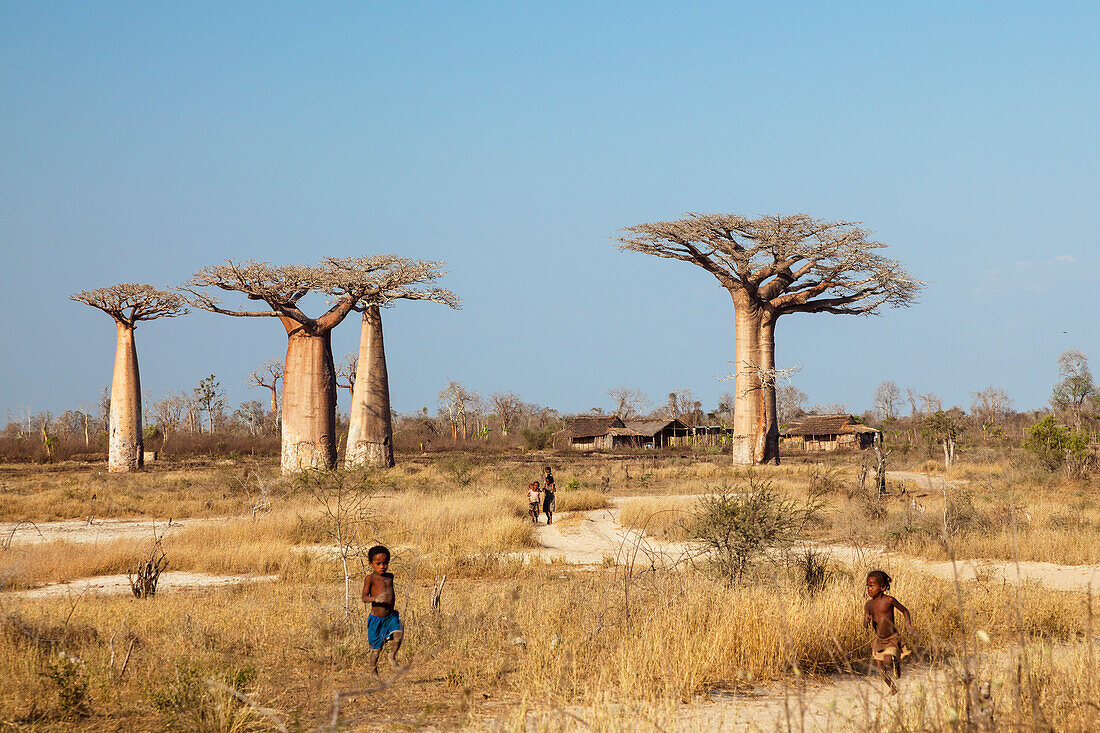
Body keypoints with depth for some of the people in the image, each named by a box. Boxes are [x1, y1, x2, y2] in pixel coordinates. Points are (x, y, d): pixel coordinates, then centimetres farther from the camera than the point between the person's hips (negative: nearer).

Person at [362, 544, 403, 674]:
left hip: (390, 616, 4)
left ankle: (392, 655, 5)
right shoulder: (370, 578, -8)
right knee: (376, 648, 2)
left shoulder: (390, 576, 10)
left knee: (398, 634, -21)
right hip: (376, 618, -4)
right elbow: (364, 598, -17)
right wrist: (375, 598, -35)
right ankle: (373, 671, 21)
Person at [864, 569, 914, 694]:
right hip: (878, 639, 5)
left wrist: (908, 623, -17)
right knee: (881, 669, 5)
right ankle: (893, 688, 29)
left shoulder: (889, 600, -15)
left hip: (892, 639, -5)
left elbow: (904, 610, -2)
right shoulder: (869, 604, 0)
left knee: (888, 662, -22)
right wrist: (866, 621, -24)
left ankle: (897, 662, 14)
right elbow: (865, 624, 0)